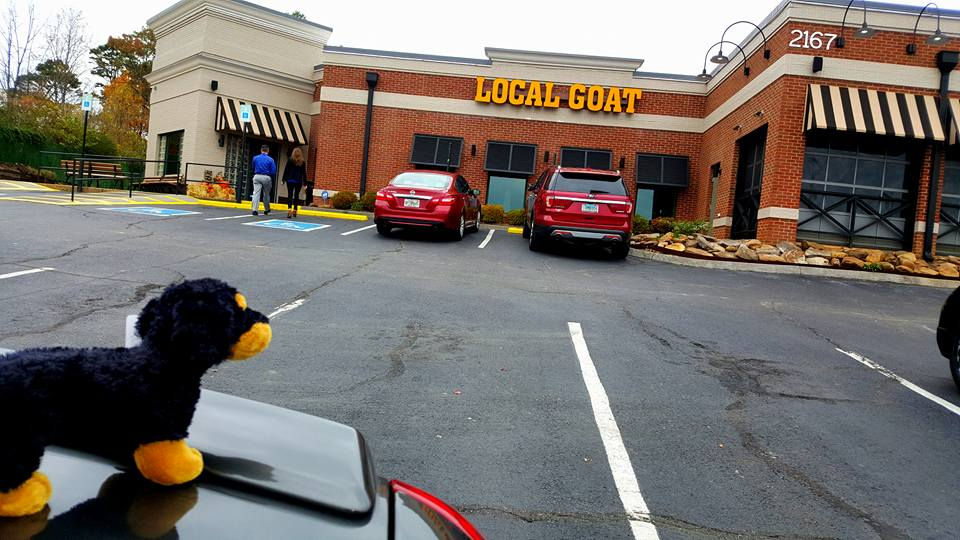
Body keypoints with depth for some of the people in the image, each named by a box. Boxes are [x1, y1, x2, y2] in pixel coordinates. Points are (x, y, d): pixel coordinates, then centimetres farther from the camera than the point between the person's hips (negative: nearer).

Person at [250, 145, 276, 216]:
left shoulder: (255, 158, 4)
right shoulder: (270, 160, -4)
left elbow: (253, 168, 14)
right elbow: (274, 171, -5)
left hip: (257, 176, 1)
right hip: (266, 178, -1)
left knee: (256, 193, -2)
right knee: (266, 194, 14)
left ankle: (255, 210, -11)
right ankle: (266, 210, 26)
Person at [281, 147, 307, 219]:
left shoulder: (290, 161, -2)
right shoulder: (303, 162, 1)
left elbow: (286, 170, 0)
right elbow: (304, 173, 3)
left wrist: (283, 179, 7)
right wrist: (304, 183, 7)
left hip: (290, 181, -1)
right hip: (299, 181, 2)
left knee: (290, 195, -4)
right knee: (296, 196, 11)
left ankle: (289, 211, -18)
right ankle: (294, 211, 17)